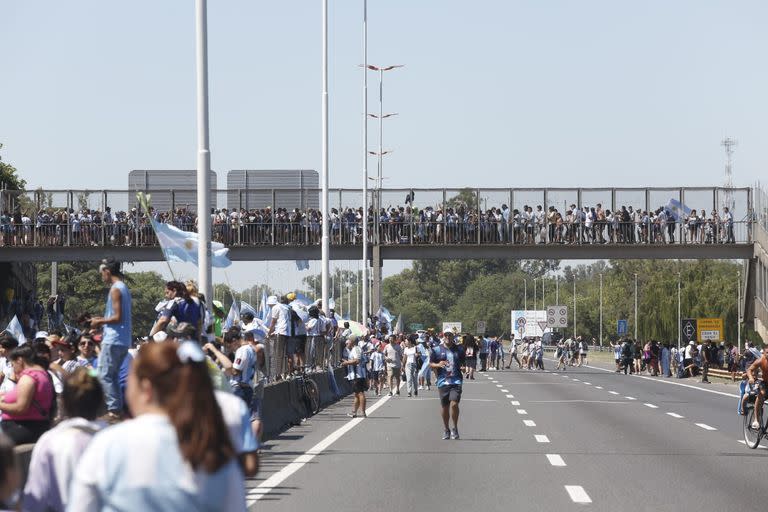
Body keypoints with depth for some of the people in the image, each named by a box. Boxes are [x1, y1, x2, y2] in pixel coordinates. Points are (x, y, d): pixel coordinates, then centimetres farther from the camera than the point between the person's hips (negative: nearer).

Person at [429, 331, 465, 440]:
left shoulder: (459, 350, 9)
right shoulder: (437, 350, 5)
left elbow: (463, 362, 20)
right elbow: (431, 364, 8)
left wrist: (463, 367, -3)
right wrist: (438, 365, -12)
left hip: (456, 381, -1)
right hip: (443, 381, 1)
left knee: (454, 404, -16)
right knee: (445, 407, 6)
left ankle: (455, 428, -1)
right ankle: (446, 430, 22)